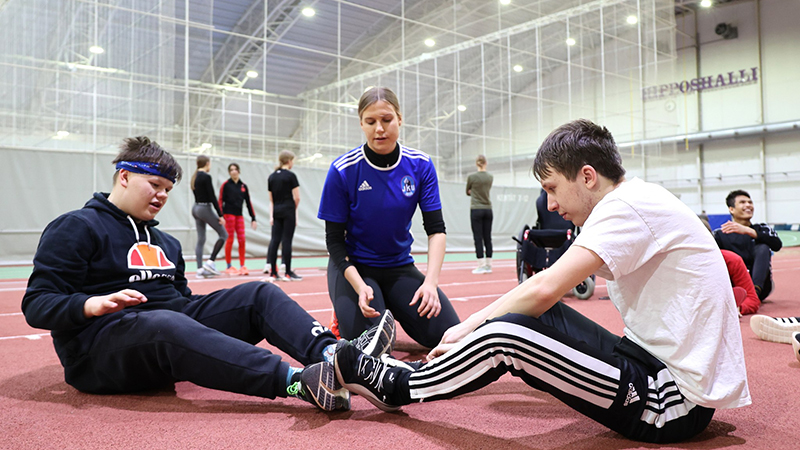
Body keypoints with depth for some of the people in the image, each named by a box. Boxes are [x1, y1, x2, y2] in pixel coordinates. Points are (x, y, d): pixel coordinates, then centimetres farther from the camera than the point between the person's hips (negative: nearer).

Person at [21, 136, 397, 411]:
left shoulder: (167, 243, 25)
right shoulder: (76, 228, 3)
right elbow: (37, 304, -5)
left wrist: (220, 310, 3)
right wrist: (94, 304, -24)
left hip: (175, 326, 7)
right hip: (101, 344, -7)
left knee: (259, 293, -10)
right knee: (165, 323, -40)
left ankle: (331, 354, -39)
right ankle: (300, 382, -58)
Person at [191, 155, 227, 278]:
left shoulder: (194, 177, 12)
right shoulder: (206, 177, -15)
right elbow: (212, 197, -17)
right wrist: (220, 215, -14)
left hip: (196, 208, 9)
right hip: (205, 208, -9)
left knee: (200, 239, 8)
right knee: (223, 234, 1)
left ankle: (200, 269, 7)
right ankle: (210, 262, -3)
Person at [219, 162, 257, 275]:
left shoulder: (243, 186, 11)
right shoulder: (226, 185, -1)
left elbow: (248, 203, 12)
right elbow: (220, 201, -4)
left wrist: (253, 218, 9)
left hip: (239, 215, 4)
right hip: (229, 214, -4)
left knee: (242, 239, -2)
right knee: (230, 239, -2)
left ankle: (242, 266, 4)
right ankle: (229, 267, 6)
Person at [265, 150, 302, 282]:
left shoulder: (271, 177, 11)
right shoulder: (291, 176, -8)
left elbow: (271, 199, 9)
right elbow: (297, 198, -8)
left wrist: (271, 215, 8)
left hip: (276, 212, 6)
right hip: (288, 211, -6)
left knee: (275, 240, 4)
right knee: (287, 241, -3)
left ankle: (273, 273, 4)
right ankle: (288, 273, 2)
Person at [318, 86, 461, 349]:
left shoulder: (420, 166, -7)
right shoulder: (342, 170, -15)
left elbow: (436, 229, -8)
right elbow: (334, 239, -11)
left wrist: (430, 282, -23)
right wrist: (360, 287, -26)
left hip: (400, 267, 3)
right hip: (354, 268, -3)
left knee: (447, 334, -14)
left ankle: (391, 312, 15)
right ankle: (346, 315, 10)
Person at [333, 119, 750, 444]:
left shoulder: (631, 205, -17)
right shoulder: (636, 203, 12)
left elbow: (545, 289, -24)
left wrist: (470, 327, -9)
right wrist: (476, 323, 9)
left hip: (676, 401, -10)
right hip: (660, 365, 10)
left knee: (504, 336, -17)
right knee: (532, 314, 8)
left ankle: (399, 387, 3)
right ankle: (429, 372, 15)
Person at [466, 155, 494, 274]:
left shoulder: (471, 177, -9)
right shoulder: (490, 177, 3)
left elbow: (468, 192, 6)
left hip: (476, 210, -4)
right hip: (488, 209, 4)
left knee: (478, 238, -2)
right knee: (487, 238, 7)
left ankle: (481, 266, -4)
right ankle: (488, 265, 9)